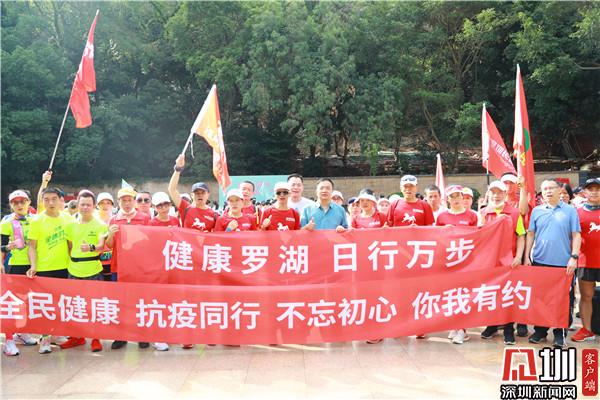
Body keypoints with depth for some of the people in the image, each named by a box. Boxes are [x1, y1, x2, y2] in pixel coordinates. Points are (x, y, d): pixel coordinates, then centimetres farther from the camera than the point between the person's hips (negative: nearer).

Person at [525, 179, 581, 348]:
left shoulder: (570, 211, 3)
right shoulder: (536, 211, 8)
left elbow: (576, 235, 1)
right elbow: (530, 234, 10)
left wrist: (574, 257, -8)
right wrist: (527, 256, 4)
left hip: (563, 263, -2)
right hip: (540, 261, 2)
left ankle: (560, 333, 15)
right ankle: (540, 330, 20)